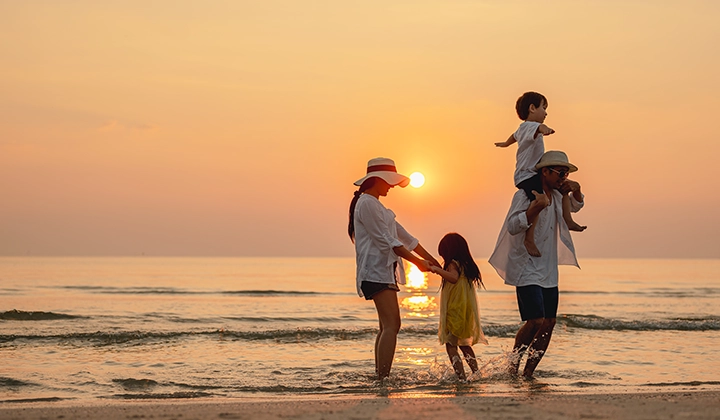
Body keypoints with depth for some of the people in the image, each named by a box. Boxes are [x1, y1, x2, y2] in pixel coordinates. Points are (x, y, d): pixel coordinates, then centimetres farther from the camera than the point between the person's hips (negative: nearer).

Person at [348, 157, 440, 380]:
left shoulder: (376, 205, 22)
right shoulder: (367, 203, -10)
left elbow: (403, 236, 22)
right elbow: (385, 240, -15)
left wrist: (431, 259, 18)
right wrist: (416, 261, -12)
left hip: (384, 271, 11)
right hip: (376, 271, -11)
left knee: (387, 326, 10)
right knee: (391, 325, -18)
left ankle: (380, 377, 13)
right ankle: (384, 378, -23)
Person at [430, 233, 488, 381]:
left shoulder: (453, 264, -11)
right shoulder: (466, 265, 12)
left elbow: (454, 278, -31)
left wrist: (437, 270, -24)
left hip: (455, 311, -8)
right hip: (468, 312, 9)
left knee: (451, 345, -7)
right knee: (465, 344, 23)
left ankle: (461, 376, -18)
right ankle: (476, 373, 23)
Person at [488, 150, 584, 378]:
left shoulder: (556, 196, 12)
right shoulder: (524, 195, -11)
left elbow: (575, 206, 31)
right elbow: (513, 227, -20)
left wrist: (576, 192, 8)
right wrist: (536, 207, -32)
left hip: (549, 271, 8)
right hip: (527, 270, -8)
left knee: (549, 323, 1)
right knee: (536, 321, -17)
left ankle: (528, 372, 10)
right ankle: (512, 366, 2)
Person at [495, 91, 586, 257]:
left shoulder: (522, 128, 19)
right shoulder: (530, 126, -15)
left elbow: (515, 135, 43)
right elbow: (538, 128, -42)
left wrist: (505, 144, 65)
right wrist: (544, 129, -66)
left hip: (536, 174, 11)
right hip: (526, 176, -11)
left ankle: (568, 220, 26)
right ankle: (529, 239, -35)